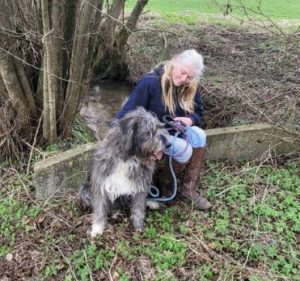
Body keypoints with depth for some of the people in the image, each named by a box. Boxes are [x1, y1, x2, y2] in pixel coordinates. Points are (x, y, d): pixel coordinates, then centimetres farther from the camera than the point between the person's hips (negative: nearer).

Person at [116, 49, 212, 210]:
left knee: (199, 135, -22)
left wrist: (190, 120, -18)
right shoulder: (150, 82, -22)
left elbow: (198, 113, 7)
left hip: (175, 130, 6)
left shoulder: (190, 88, -4)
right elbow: (128, 111, -23)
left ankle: (190, 188, -12)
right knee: (184, 149, -28)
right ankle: (164, 184, 1)